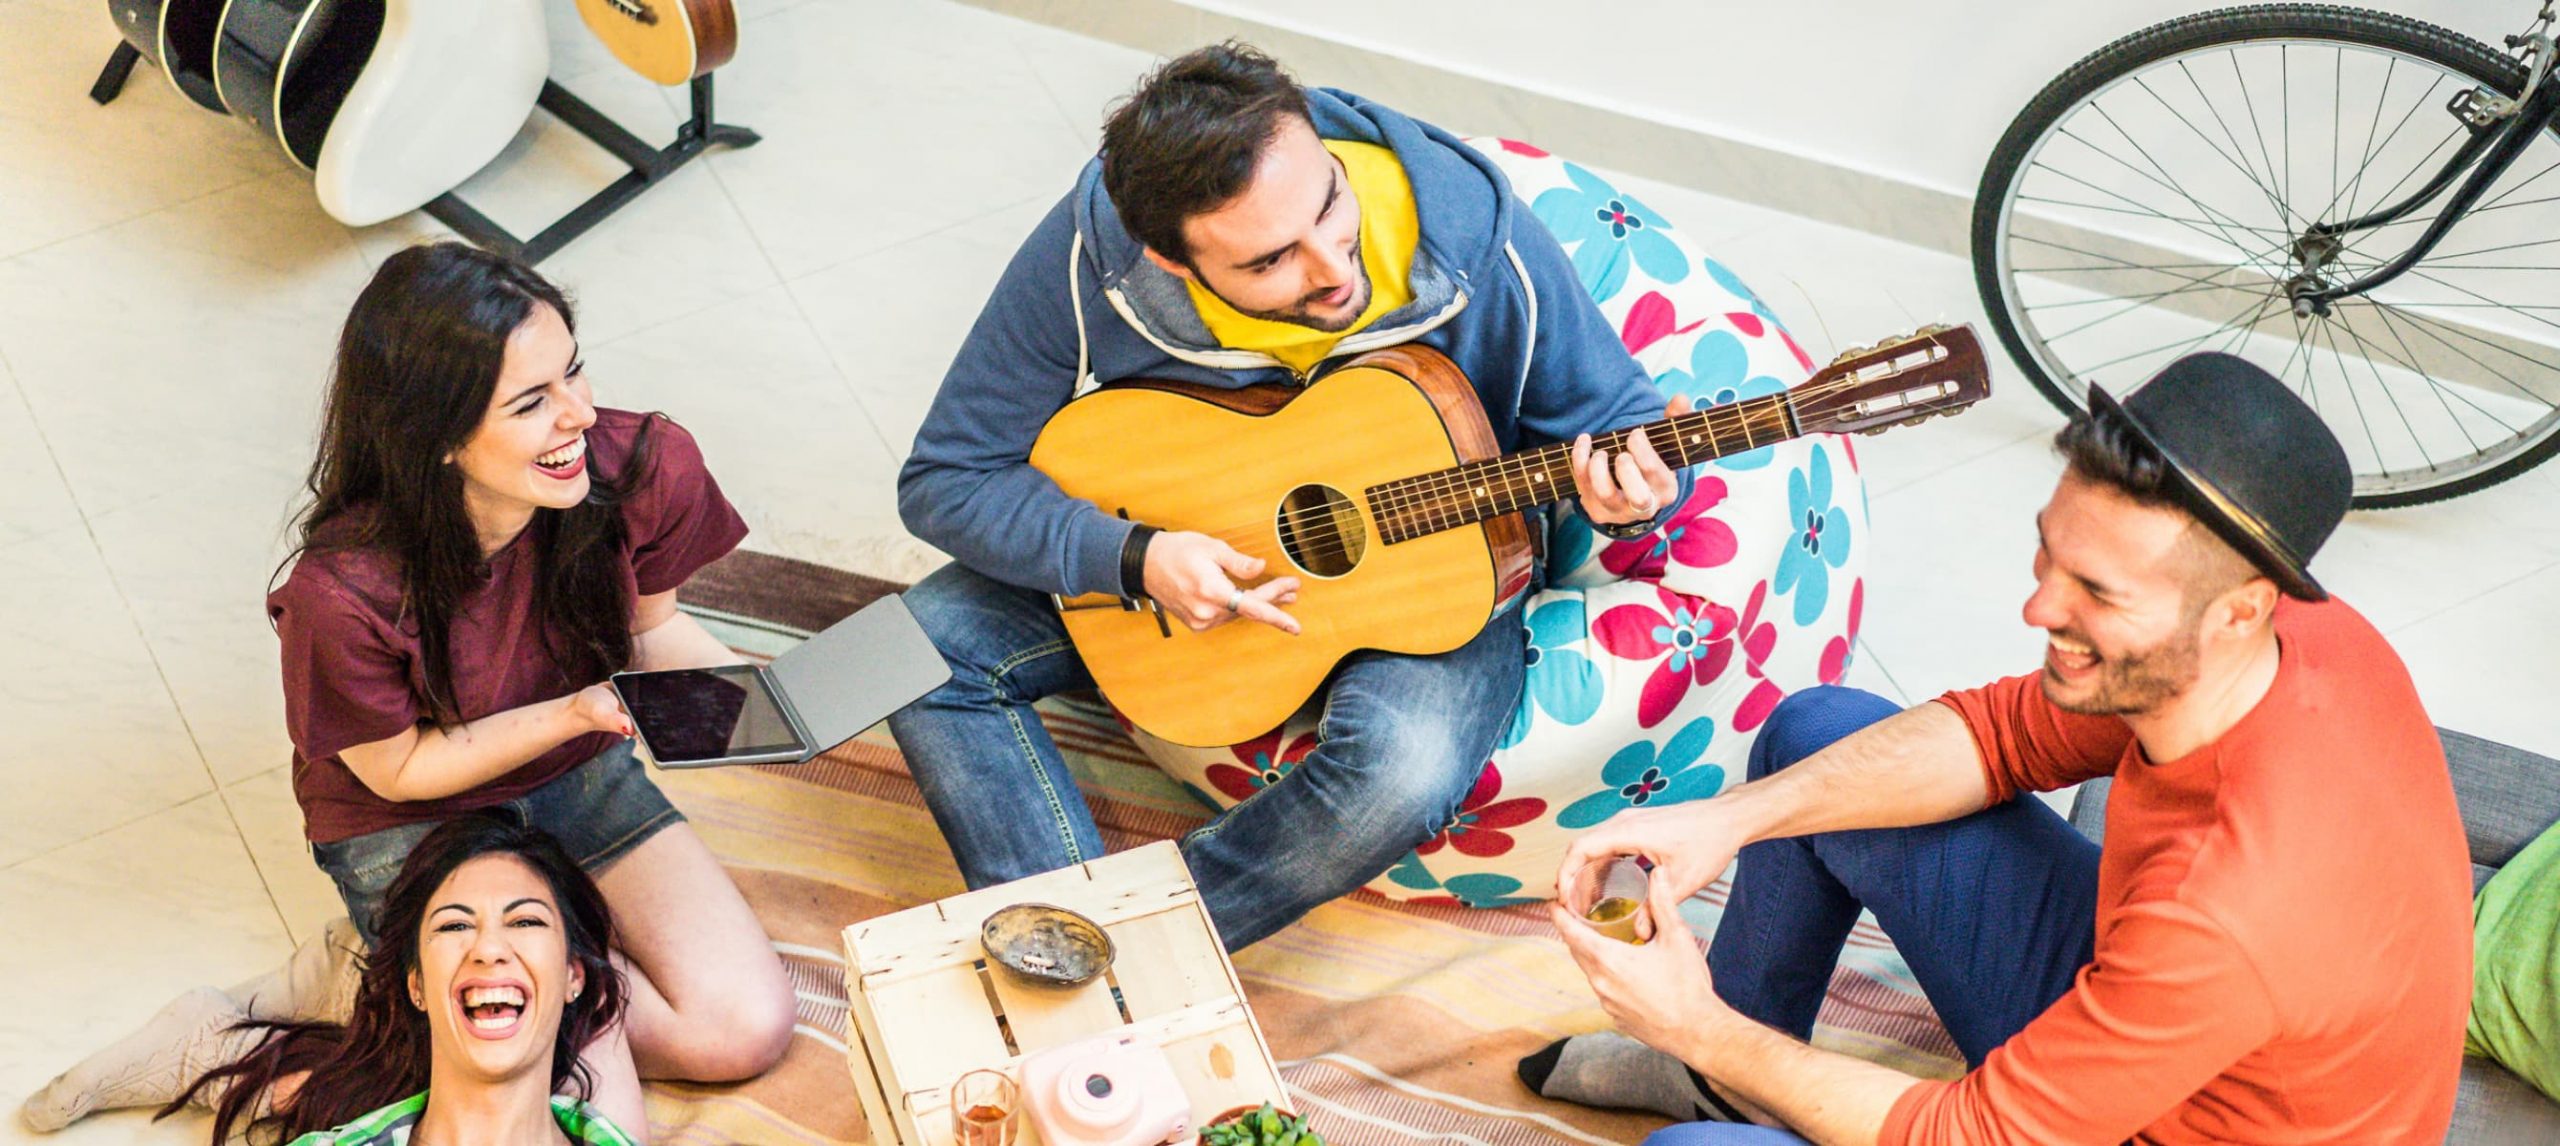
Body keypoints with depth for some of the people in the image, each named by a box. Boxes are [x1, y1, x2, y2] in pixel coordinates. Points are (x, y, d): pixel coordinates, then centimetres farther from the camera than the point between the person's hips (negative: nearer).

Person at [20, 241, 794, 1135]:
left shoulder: (642, 468, -23)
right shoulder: (345, 591, -32)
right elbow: (401, 770, -16)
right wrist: (579, 710, -31)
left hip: (577, 780, 5)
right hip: (412, 828, -5)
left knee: (747, 1030, -8)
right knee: (601, 1114, -16)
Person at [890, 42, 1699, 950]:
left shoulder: (1480, 248, -27)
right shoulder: (1090, 260, -26)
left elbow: (1615, 419, -10)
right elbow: (946, 481, -17)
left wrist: (1633, 493, -35)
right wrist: (1132, 558, -31)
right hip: (1167, 552, 2)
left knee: (1406, 771, -34)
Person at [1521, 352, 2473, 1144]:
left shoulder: (2232, 912, -41)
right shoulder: (2303, 634, -18)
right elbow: (2003, 732, -3)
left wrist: (1707, 1032, -19)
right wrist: (1726, 820, -14)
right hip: (2126, 1010, 8)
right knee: (1815, 736, 8)